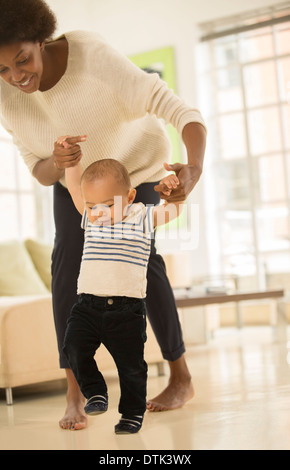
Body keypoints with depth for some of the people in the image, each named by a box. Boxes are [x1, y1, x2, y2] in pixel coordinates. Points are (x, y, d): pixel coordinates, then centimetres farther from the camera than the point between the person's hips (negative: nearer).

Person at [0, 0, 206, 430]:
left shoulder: (92, 56, -40)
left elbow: (178, 110, -44)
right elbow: (40, 173, -16)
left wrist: (194, 168, -63)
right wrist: (55, 163, -40)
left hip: (135, 164, -3)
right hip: (73, 175, 3)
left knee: (143, 259, -15)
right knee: (68, 256, -15)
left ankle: (181, 379, 1)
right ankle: (75, 394, -13)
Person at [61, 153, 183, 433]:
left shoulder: (142, 218, 0)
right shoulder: (89, 219, 9)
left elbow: (176, 208, 3)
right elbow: (74, 186, 16)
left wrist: (175, 187, -14)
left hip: (127, 309, -2)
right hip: (88, 305, 3)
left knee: (131, 363, 1)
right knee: (74, 347, -13)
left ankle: (132, 412, 20)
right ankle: (95, 392, 9)